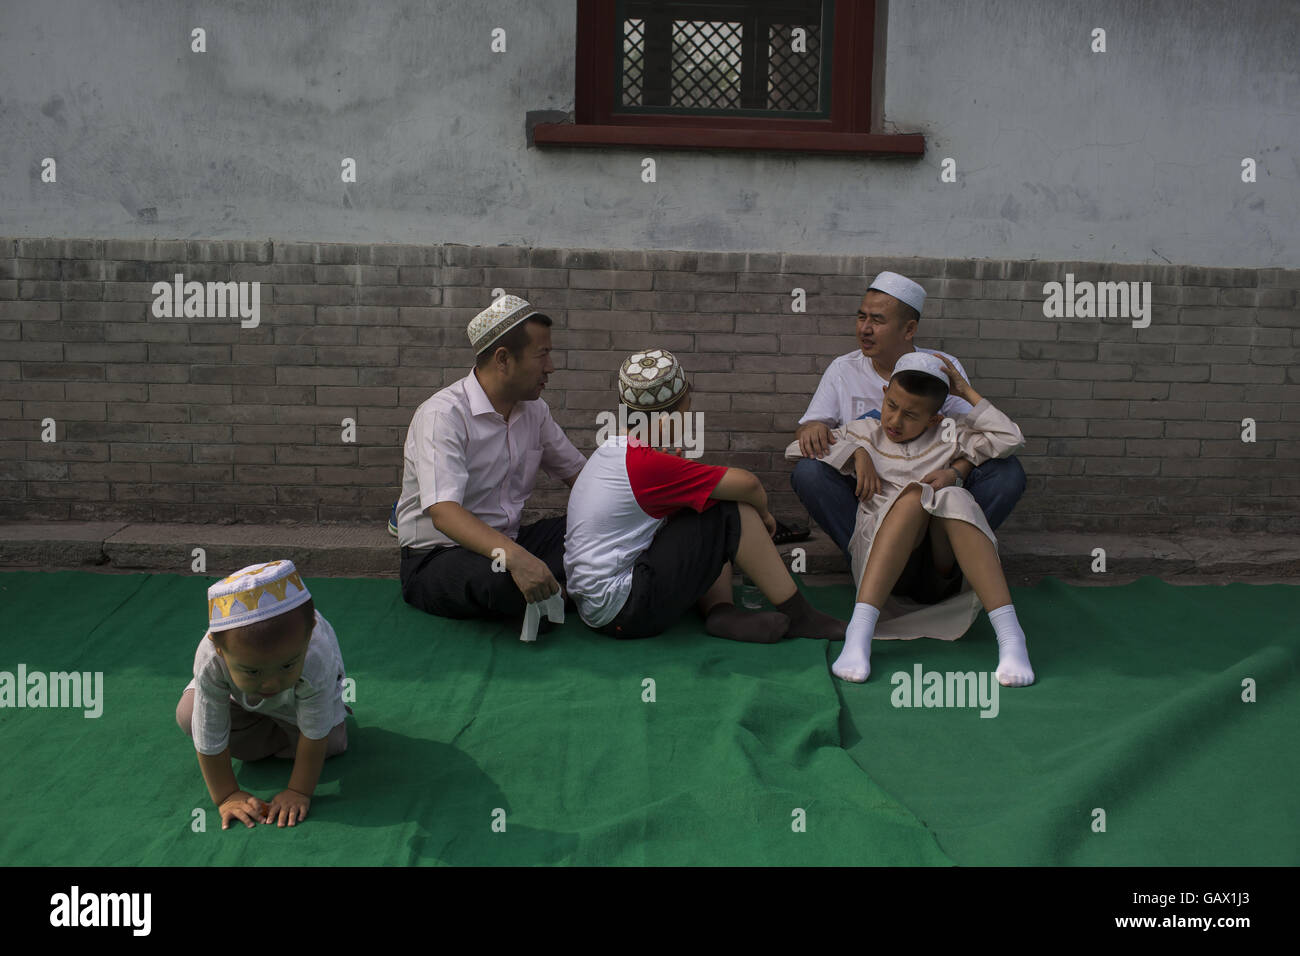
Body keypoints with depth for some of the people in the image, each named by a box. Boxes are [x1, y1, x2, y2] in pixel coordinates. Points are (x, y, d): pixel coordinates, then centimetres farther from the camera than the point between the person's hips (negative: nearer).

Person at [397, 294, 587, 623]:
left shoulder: (533, 409, 7)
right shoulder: (442, 415, -19)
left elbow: (577, 472, 15)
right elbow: (443, 512, -31)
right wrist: (514, 556, -47)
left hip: (505, 543, 7)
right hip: (437, 556, -7)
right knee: (502, 580, -39)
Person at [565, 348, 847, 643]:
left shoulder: (612, 450, 9)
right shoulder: (646, 464, -19)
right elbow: (747, 484, -17)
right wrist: (763, 514, 2)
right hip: (623, 613, -10)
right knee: (734, 513, -10)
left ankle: (720, 611, -2)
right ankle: (798, 616, -2)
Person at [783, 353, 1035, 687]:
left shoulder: (948, 437, 22)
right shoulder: (866, 433, 22)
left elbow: (1010, 439, 10)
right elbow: (797, 448, 14)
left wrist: (967, 392, 13)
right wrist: (856, 452, 3)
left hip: (941, 567, 1)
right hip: (878, 553, -1)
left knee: (955, 498, -31)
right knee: (914, 495, -31)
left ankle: (1010, 634, -44)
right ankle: (859, 633, -48)